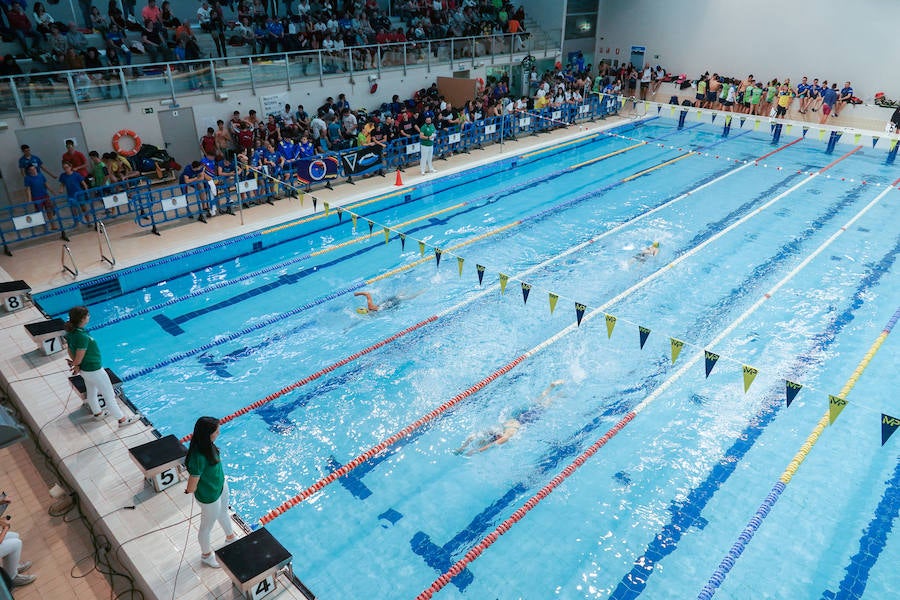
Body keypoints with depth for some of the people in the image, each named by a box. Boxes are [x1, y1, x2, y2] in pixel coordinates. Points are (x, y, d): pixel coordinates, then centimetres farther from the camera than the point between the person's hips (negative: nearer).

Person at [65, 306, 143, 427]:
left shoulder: (71, 332, -7)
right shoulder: (82, 337, -35)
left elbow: (70, 350, 3)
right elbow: (78, 359, -26)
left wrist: (76, 365, -6)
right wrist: (75, 364, -5)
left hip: (84, 370, 9)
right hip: (94, 370, -9)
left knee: (91, 392, 30)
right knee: (109, 395, 8)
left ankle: (97, 413, 53)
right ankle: (122, 420, 23)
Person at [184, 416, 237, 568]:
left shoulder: (207, 445, -18)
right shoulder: (198, 458, -41)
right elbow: (191, 488, -30)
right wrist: (189, 490, -9)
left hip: (221, 486, 7)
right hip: (210, 497, -7)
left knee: (223, 514, 35)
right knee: (207, 527, 22)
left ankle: (230, 536, 63)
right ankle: (206, 555, 50)